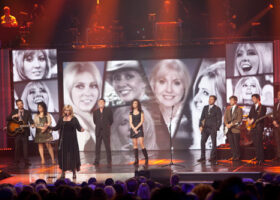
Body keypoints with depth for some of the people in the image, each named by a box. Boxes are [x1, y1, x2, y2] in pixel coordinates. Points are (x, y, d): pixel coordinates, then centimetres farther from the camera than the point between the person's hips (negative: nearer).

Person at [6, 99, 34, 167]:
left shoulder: (27, 112, 8)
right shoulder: (14, 112, 9)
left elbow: (30, 119, -4)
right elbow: (7, 119, 2)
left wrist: (32, 124, -26)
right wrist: (13, 116, -16)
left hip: (24, 132, -1)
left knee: (25, 147, -3)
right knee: (17, 147, 5)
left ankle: (26, 162, -3)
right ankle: (16, 162, 14)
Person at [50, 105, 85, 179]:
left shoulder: (74, 119, -1)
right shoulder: (61, 119, 8)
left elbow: (78, 128, -6)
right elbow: (57, 128, 12)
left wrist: (81, 129, -27)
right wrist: (49, 127, 1)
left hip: (72, 140, -2)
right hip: (63, 140, 2)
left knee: (73, 155, -1)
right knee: (63, 156, 2)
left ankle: (74, 172, 9)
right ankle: (63, 172, 9)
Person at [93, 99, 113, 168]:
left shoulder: (108, 110, 1)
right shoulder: (95, 112, 8)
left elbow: (111, 120, 6)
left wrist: (107, 126, 8)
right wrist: (99, 126, 11)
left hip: (106, 131, -2)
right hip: (98, 131, 3)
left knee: (107, 147, -2)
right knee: (97, 146, 2)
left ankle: (109, 162, 1)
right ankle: (97, 161, 7)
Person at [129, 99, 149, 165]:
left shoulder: (141, 112, 5)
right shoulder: (131, 113, 11)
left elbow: (142, 121, -3)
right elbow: (130, 122, 3)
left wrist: (136, 128, -14)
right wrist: (134, 129, -12)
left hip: (139, 129, -3)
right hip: (133, 129, 3)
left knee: (141, 143, -13)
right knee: (135, 144, 0)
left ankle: (146, 158, -4)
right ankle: (136, 159, -1)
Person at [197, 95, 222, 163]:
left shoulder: (217, 109, -1)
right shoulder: (205, 108, 12)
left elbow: (219, 120, -2)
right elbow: (202, 117, 10)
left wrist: (216, 128, -10)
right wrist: (200, 126, -2)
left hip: (213, 128, -4)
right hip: (205, 128, 4)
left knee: (214, 143, 0)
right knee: (202, 142, -3)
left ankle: (213, 157, 8)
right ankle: (202, 157, 2)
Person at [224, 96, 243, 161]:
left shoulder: (239, 109, -1)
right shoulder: (228, 109, 15)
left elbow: (239, 119, -9)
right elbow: (225, 118, 10)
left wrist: (231, 124, -14)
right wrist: (227, 124, -8)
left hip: (236, 128, -5)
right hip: (229, 129, 5)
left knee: (236, 143, -3)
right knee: (231, 143, 3)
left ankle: (237, 156, 6)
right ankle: (233, 155, 10)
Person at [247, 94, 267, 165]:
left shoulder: (263, 107, -2)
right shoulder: (253, 107, 20)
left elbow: (261, 116, -13)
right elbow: (250, 115, 19)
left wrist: (253, 120, -17)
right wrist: (249, 119, -3)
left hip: (259, 126, -6)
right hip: (252, 127, 6)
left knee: (259, 143, -11)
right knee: (255, 143, 5)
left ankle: (261, 159, -9)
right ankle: (257, 157, 11)